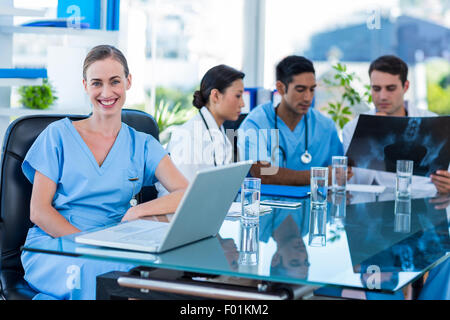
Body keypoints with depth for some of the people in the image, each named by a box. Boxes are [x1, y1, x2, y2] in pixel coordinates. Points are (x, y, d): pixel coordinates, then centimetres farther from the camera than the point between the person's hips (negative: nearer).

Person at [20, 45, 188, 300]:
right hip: (51, 247, -3)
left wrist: (136, 212, -18)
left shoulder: (143, 146, 12)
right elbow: (39, 211, 1)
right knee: (93, 272, -38)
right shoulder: (59, 134, 8)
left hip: (110, 252, 3)